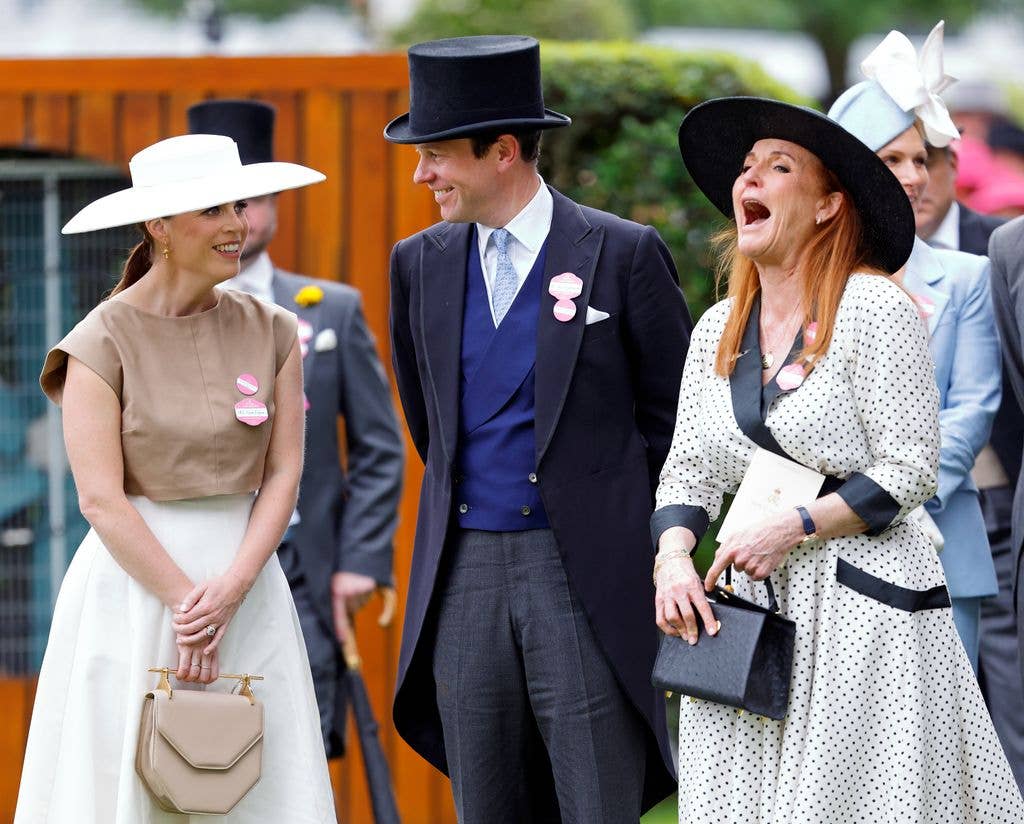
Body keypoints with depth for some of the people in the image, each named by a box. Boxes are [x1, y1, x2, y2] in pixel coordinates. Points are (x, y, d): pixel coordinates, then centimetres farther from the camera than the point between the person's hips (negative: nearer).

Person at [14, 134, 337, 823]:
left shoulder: (272, 332, 5)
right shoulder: (103, 341, -7)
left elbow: (283, 475, 2)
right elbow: (101, 499, -11)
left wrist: (231, 587, -12)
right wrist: (184, 600, -14)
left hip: (247, 578, 4)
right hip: (136, 579, -4)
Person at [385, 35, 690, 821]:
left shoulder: (623, 254, -5)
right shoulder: (420, 264, 9)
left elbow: (676, 411, 3)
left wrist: (619, 516, 6)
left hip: (585, 578, -4)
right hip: (463, 573, 5)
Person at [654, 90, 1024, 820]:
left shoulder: (873, 309, -8)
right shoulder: (718, 328, 11)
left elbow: (908, 471, -11)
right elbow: (690, 471, 11)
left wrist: (791, 529, -17)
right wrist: (674, 561, -8)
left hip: (862, 602, -6)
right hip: (751, 608, 6)